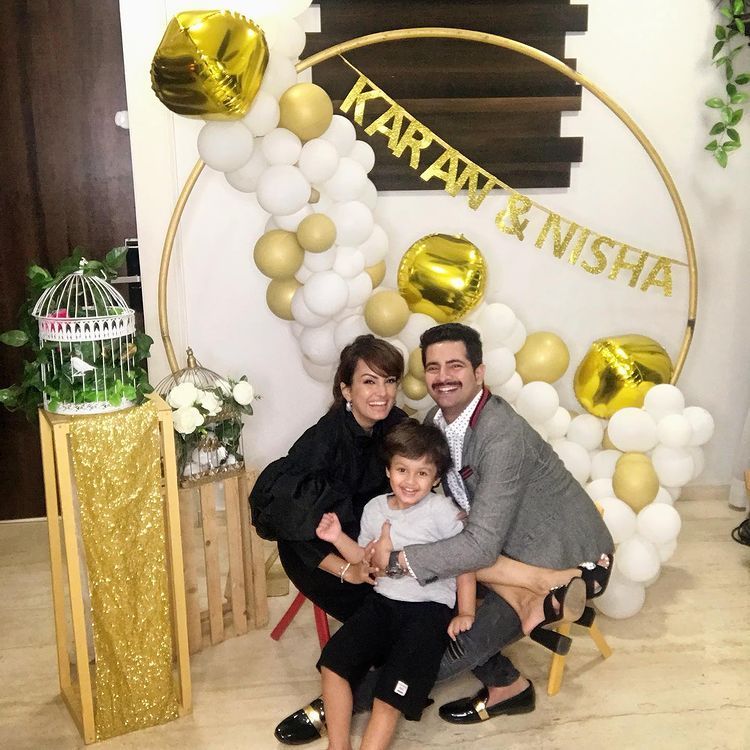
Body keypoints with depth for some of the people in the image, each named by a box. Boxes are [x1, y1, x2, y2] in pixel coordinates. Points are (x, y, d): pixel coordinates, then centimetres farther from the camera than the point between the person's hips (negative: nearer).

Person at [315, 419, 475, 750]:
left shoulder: (441, 510, -9)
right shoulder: (375, 508, 7)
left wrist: (465, 614, -7)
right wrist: (338, 538, 3)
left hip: (429, 608, -5)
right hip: (383, 602, 6)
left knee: (392, 688, -19)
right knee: (333, 660, -9)